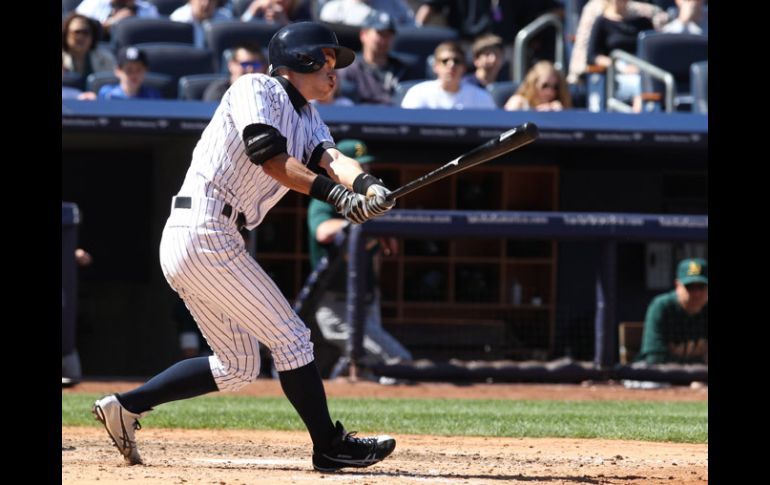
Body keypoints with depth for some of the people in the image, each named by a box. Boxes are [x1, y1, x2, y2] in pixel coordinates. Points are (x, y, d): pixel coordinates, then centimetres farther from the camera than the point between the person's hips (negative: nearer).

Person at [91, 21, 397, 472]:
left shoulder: (308, 118, 20)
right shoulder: (256, 89, -5)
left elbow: (331, 157, 1)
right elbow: (267, 155, -20)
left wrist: (367, 185, -21)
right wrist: (333, 191, -28)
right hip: (205, 229, -10)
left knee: (238, 366, 14)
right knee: (291, 337, -6)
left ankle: (126, 406, 14)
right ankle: (330, 446, 0)